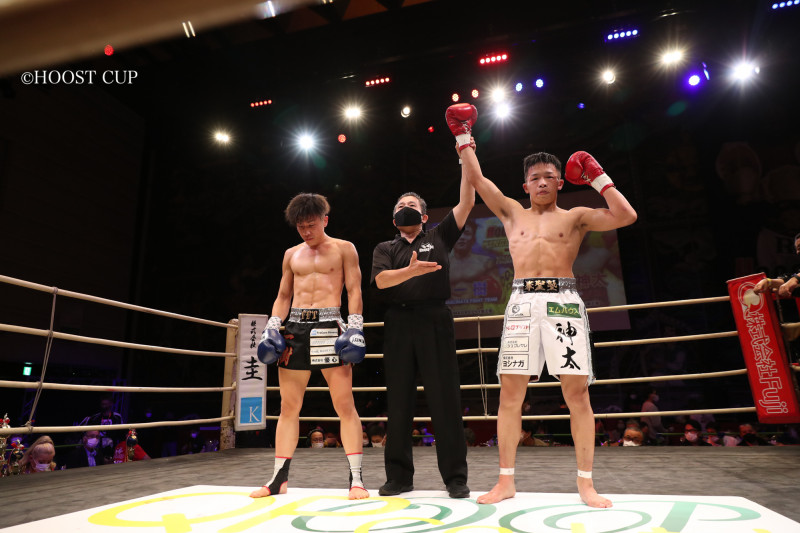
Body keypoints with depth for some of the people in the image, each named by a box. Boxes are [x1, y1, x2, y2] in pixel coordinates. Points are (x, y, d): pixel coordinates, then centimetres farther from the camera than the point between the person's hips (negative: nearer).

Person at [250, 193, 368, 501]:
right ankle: (279, 479, 17)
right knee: (288, 406, 7)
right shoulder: (292, 255, 19)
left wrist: (356, 327, -11)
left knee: (344, 404, -5)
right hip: (295, 326, 4)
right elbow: (283, 296, 20)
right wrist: (272, 327, 7)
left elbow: (354, 291, 1)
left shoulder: (343, 249, 7)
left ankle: (356, 479, 1)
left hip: (329, 325, -4)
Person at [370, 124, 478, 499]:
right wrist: (412, 270, -19)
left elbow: (466, 204, 9)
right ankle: (399, 476, 12)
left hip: (435, 320, -1)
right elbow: (381, 280, -2)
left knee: (444, 397, -3)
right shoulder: (385, 249, 18)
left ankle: (455, 477, 5)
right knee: (398, 400, 3)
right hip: (398, 324, 2)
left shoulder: (438, 238, 17)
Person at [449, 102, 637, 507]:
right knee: (510, 393, -1)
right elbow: (476, 179, 16)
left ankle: (585, 483, 9)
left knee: (577, 392, -3)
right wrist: (463, 137, 17)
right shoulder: (512, 213, 19)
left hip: (563, 301, -1)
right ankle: (506, 481, 8)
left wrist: (598, 178, 4)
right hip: (522, 302, 2)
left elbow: (626, 216, 2)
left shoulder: (575, 217, 13)